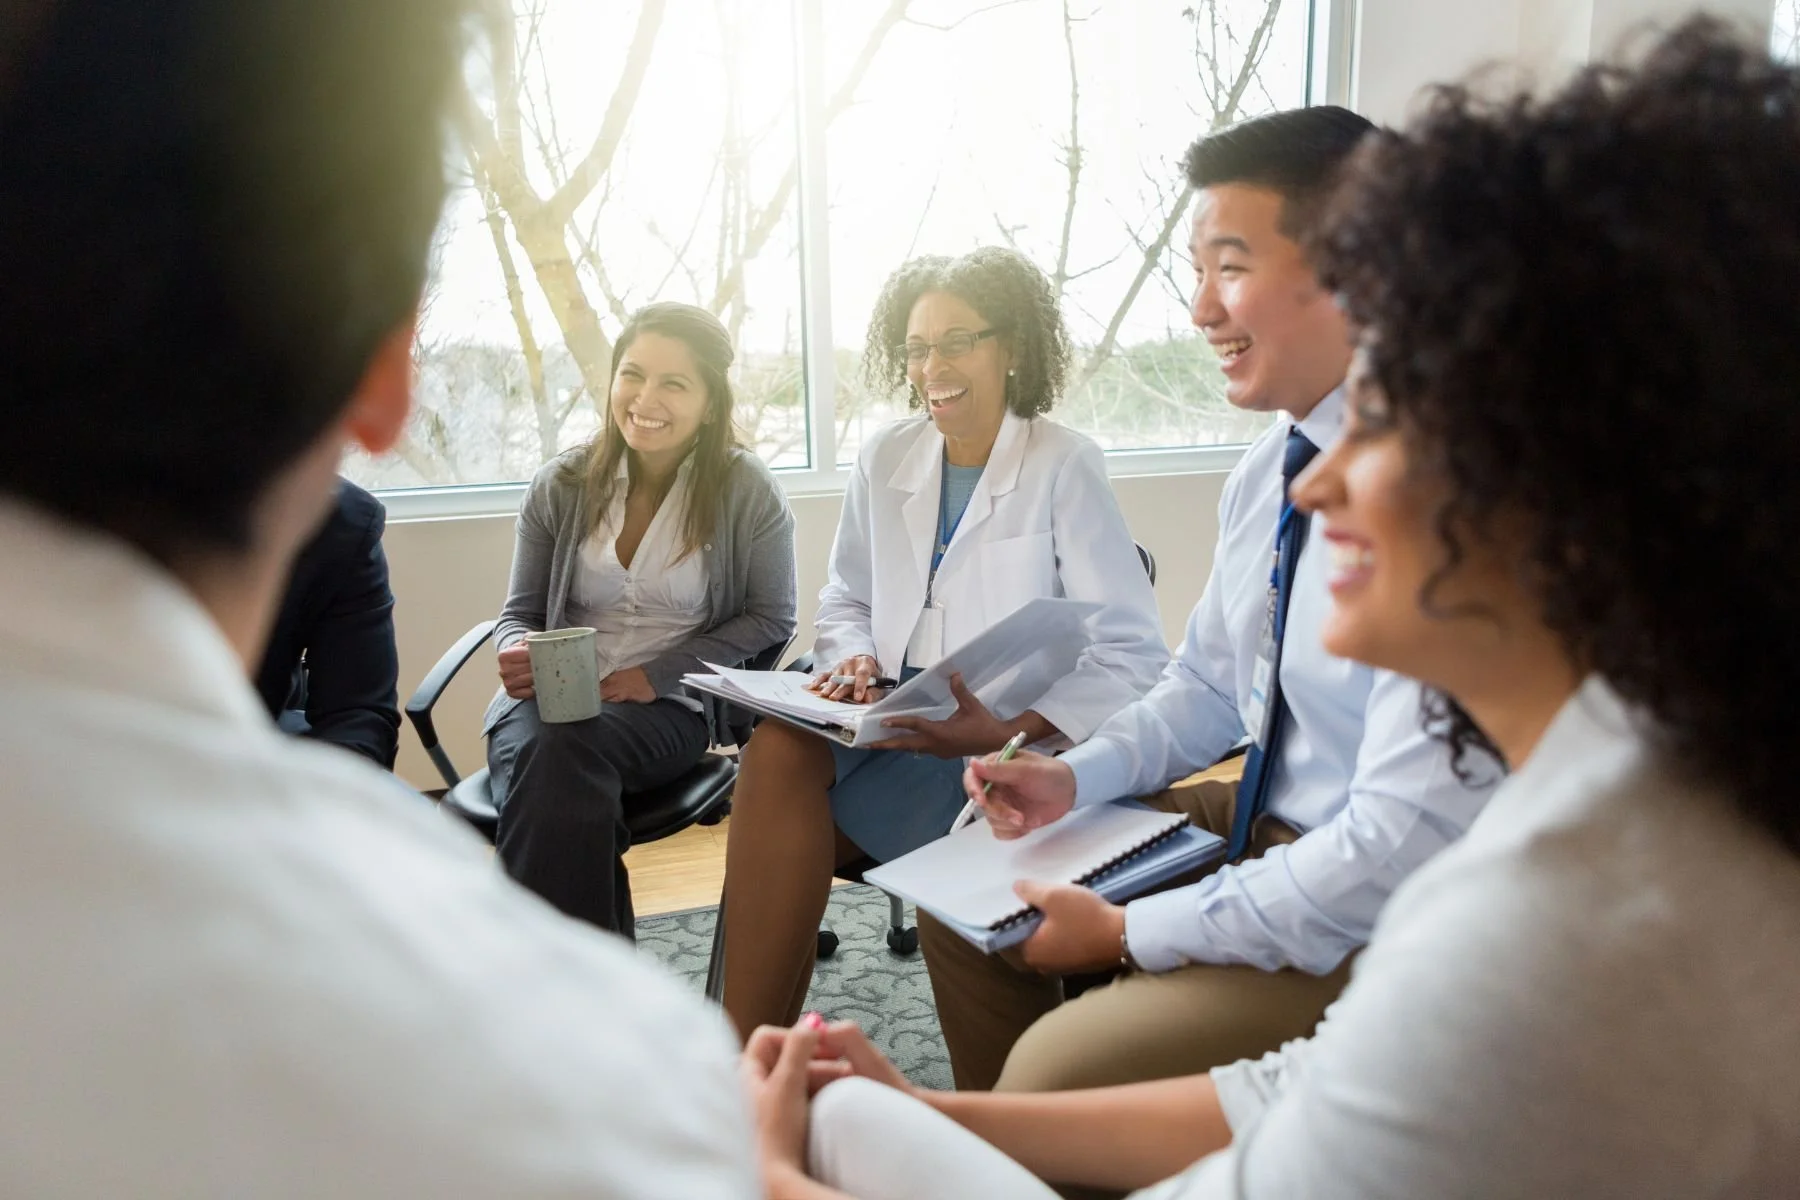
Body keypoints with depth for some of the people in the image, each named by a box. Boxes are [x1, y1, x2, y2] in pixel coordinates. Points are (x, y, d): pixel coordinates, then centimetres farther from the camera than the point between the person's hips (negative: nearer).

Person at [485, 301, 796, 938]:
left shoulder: (746, 489, -1)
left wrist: (656, 674, -9)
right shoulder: (561, 486, 7)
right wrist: (516, 653, -11)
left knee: (560, 749, -34)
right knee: (540, 751, -35)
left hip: (670, 709, -2)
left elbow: (770, 619, 1)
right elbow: (520, 613, 14)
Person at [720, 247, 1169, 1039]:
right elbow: (844, 602, 22)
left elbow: (1132, 658, -10)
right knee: (779, 746, -28)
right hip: (891, 728, 5)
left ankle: (757, 1044, -11)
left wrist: (1007, 727, -24)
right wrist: (854, 656, -3)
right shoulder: (884, 460, 11)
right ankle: (749, 1049, -19)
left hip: (1010, 750, -4)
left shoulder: (1064, 466, -5)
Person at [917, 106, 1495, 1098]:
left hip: (1385, 930, -8)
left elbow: (1405, 847, -28)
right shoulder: (1268, 469, 2)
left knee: (1054, 1071, -22)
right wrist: (1075, 776, -2)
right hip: (1263, 826, 9)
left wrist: (1131, 932, -20)